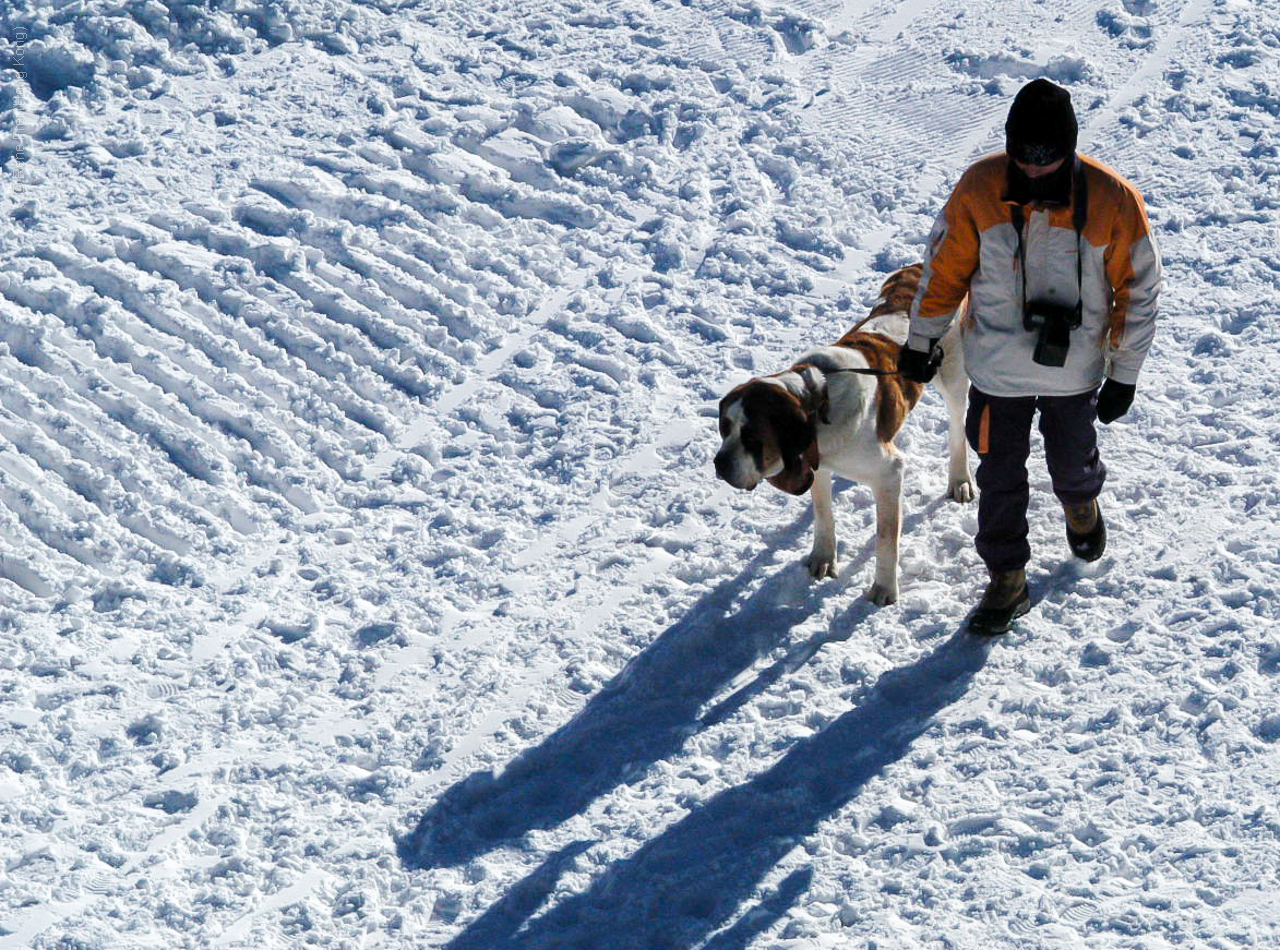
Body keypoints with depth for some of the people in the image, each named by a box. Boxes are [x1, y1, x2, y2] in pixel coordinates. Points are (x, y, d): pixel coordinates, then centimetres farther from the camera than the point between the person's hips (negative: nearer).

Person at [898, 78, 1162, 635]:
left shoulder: (1112, 201, -19)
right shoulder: (980, 189, -17)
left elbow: (1138, 290, -8)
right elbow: (945, 268, -3)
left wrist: (1124, 376, -5)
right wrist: (921, 341, 4)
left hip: (1074, 371, 0)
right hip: (996, 369, 0)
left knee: (1072, 464, 22)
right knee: (1000, 477, 8)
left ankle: (1081, 508, 56)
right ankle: (1006, 580, 25)